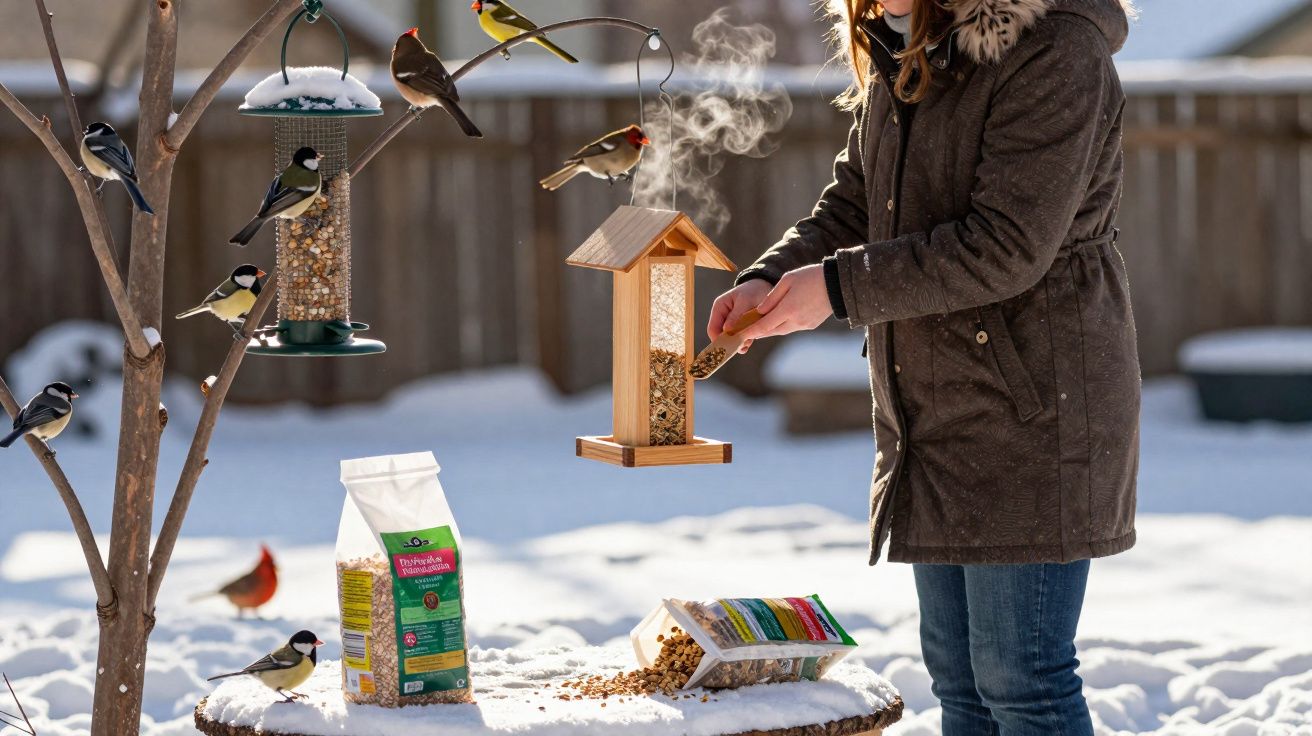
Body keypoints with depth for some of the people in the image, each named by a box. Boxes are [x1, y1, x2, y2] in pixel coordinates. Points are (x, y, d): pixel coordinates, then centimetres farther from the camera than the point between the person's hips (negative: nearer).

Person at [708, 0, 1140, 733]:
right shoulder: (897, 62, 12)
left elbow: (1007, 247, -22)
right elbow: (851, 207, 16)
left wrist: (839, 286, -19)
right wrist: (768, 280, -3)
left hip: (1031, 414, -9)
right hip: (935, 412, 9)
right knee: (958, 674, 14)